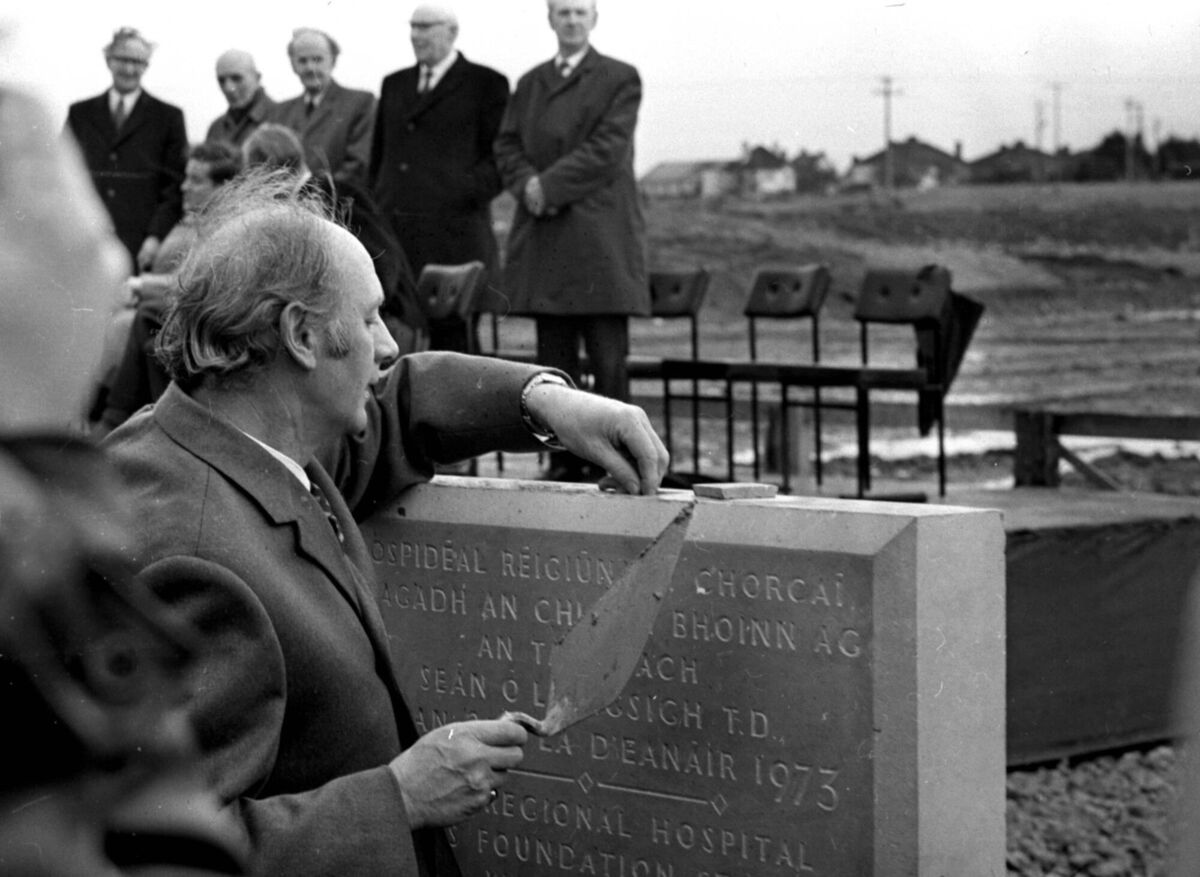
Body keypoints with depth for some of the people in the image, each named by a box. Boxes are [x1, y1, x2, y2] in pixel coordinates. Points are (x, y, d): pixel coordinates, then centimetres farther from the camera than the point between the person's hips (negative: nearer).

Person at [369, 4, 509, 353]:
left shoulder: (485, 84, 4)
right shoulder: (394, 84, 20)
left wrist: (471, 192, -12)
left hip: (452, 229, -4)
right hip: (393, 229, 5)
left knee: (451, 333, -4)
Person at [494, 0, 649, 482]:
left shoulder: (620, 79, 2)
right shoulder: (530, 84, 18)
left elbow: (607, 149, -9)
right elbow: (507, 146, 12)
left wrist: (549, 185, -12)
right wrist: (527, 185, -8)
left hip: (601, 239, -5)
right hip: (543, 239, 5)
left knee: (609, 364, -7)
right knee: (554, 362, 5)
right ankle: (563, 464, 10)